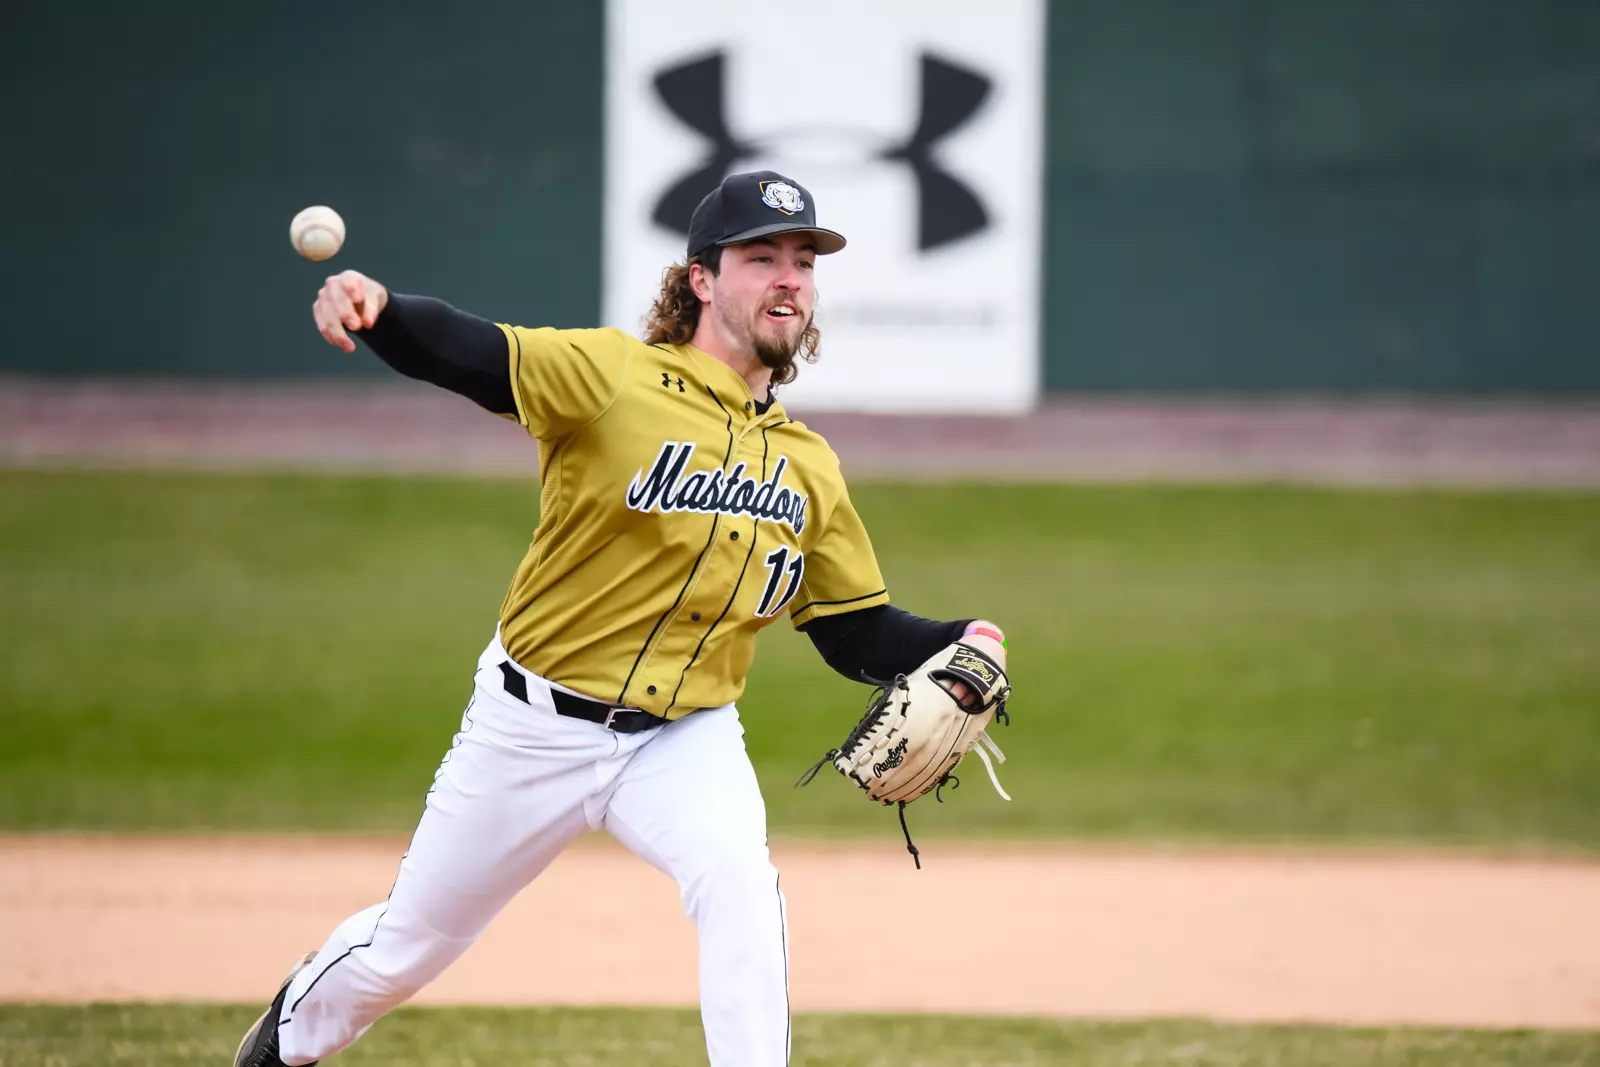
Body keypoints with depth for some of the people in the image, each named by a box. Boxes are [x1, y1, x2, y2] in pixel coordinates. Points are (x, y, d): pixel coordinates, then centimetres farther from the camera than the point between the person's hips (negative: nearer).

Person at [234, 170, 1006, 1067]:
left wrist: (953, 646, -13)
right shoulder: (615, 377, -12)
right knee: (406, 948, 13)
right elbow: (466, 353, -26)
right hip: (533, 725, -2)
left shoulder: (809, 468, 3)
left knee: (740, 878, -30)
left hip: (687, 740, 2)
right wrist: (375, 310, -47)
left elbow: (858, 632, 7)